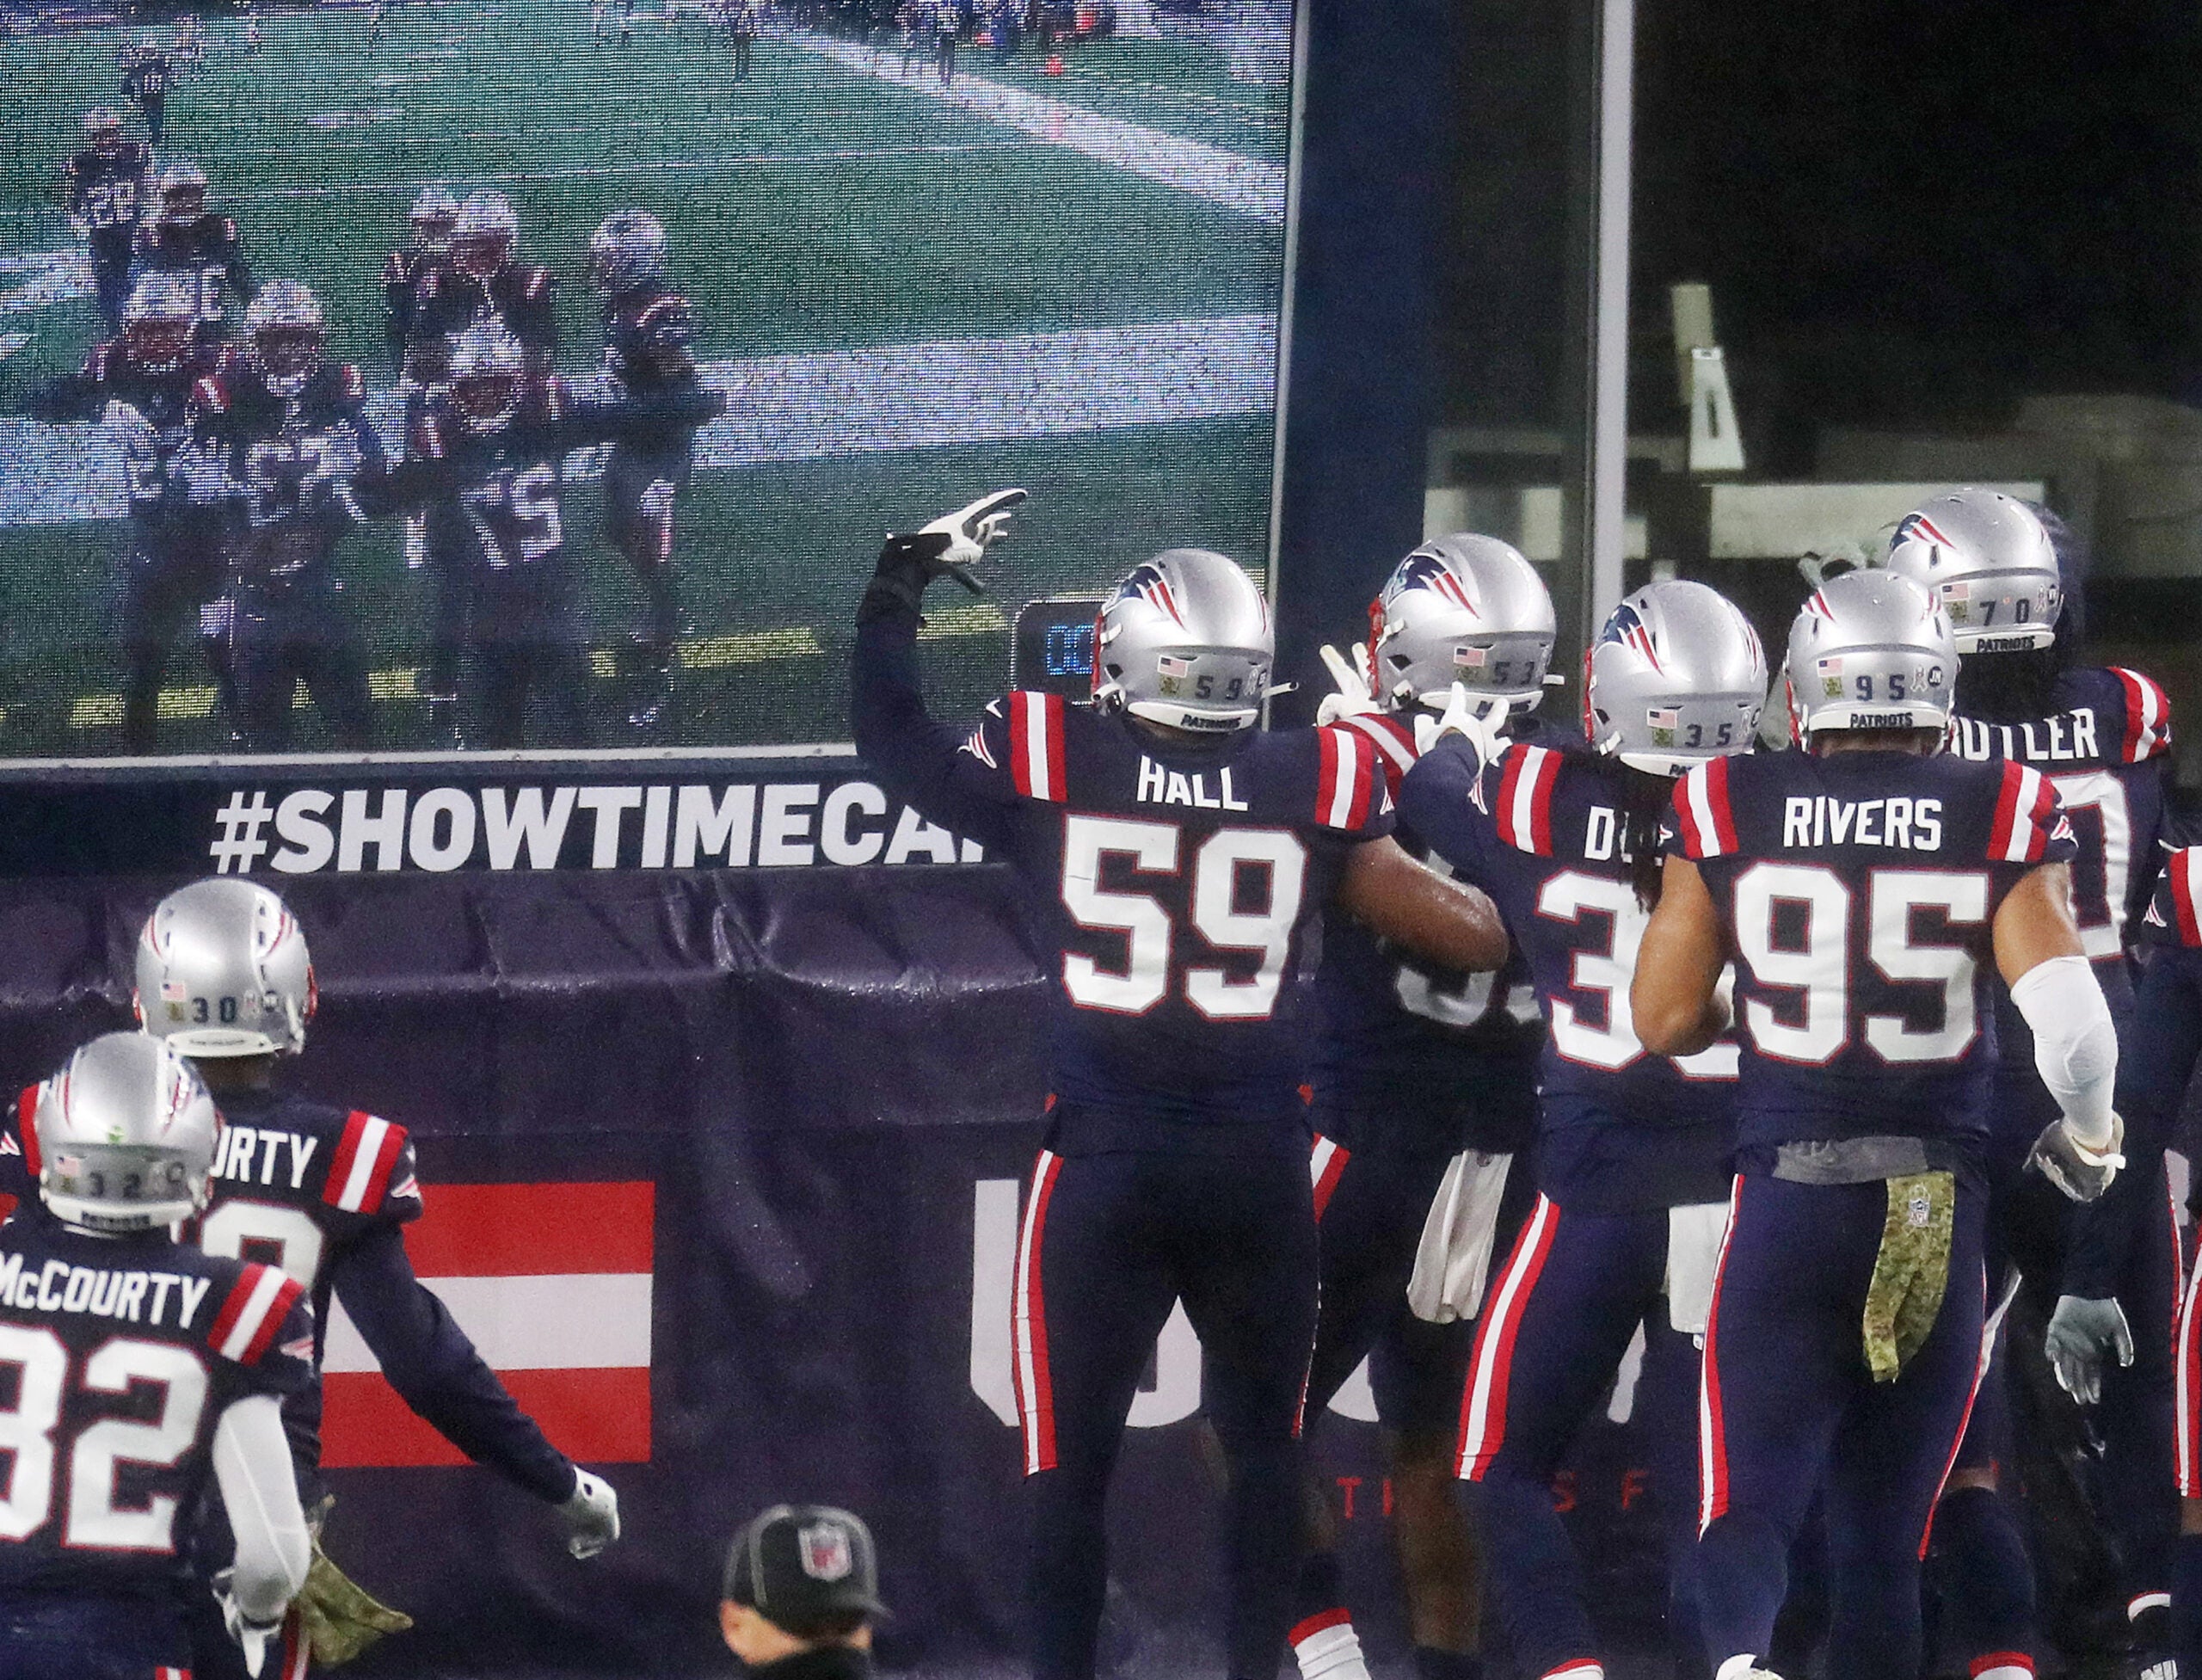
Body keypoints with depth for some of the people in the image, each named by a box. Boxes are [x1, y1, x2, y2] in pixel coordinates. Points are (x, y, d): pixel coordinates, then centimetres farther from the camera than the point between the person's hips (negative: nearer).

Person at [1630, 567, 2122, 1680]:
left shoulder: (1727, 810, -1)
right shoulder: (2002, 815, -3)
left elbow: (1663, 1020, 1)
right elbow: (2067, 1012, -11)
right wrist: (2088, 1131, 8)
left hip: (1787, 1202, -1)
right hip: (1943, 1203, 1)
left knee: (1751, 1498, 2)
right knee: (1884, 1526, 12)